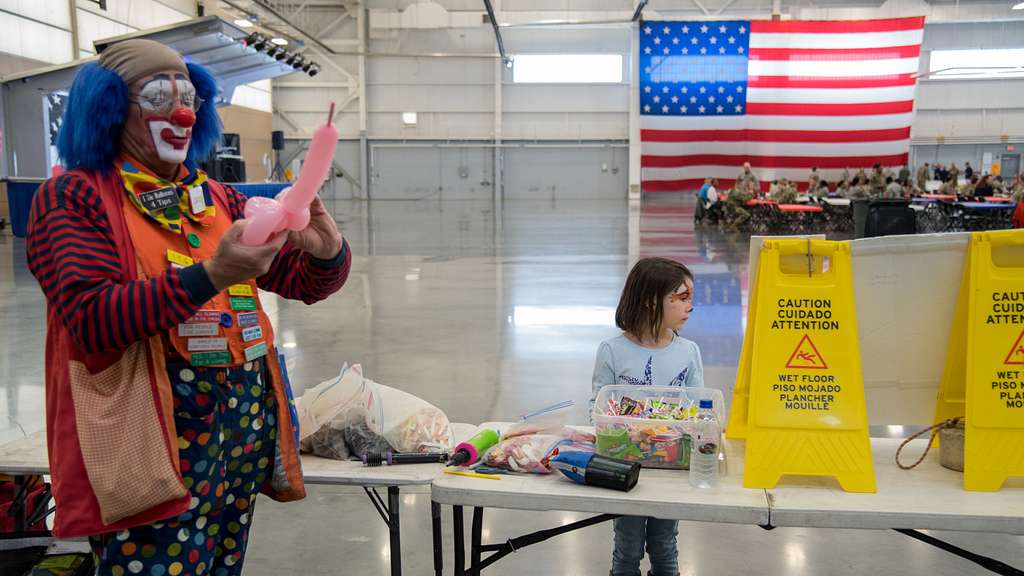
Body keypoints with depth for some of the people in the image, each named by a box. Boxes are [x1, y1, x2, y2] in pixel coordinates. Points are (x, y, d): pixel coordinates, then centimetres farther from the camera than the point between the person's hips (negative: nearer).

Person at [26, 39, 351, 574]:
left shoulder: (219, 198, 12)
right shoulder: (73, 196, -3)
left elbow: (305, 281, 11)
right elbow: (90, 318, -17)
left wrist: (326, 252, -13)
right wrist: (209, 276, -29)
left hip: (246, 419, 5)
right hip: (153, 431, -5)